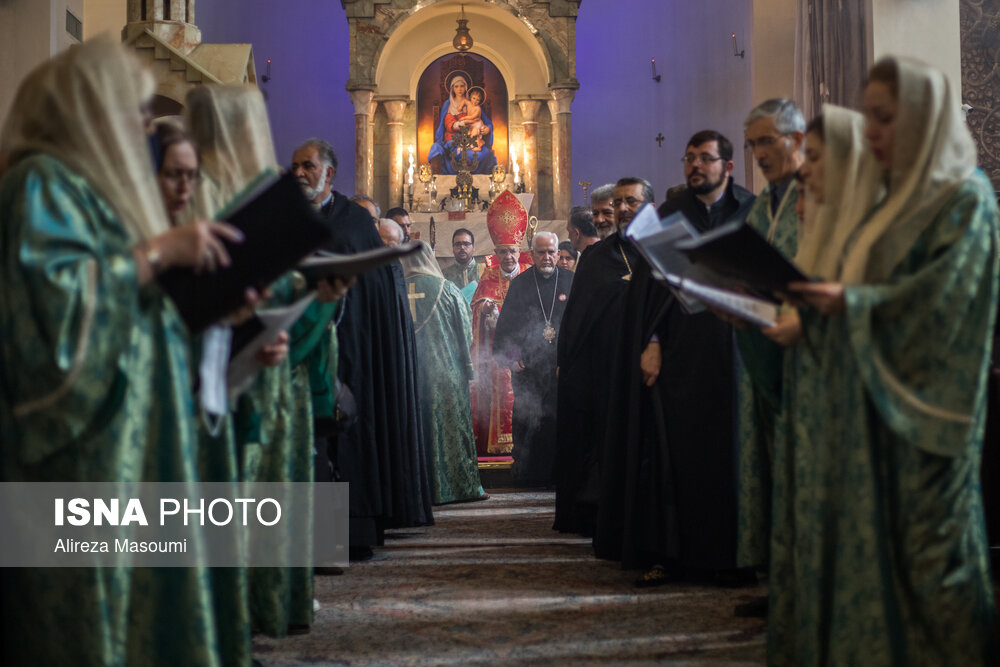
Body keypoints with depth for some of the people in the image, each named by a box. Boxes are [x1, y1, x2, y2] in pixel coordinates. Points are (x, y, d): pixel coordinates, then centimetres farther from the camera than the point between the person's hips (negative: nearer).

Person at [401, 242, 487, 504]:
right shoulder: (447, 289, -2)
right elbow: (465, 332, 1)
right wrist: (468, 367, 7)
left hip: (409, 371, 2)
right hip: (447, 370, -2)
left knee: (418, 428, 6)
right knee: (453, 425, 3)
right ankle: (464, 486, 4)